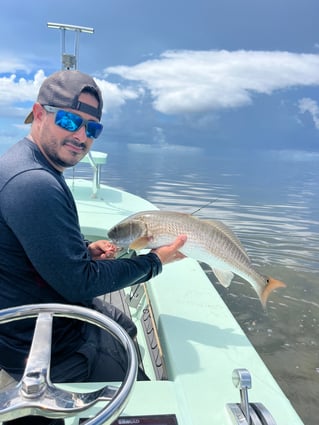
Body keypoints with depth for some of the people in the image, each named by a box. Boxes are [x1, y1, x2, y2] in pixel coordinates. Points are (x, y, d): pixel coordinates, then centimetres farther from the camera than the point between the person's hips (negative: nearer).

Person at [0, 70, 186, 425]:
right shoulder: (33, 184, -30)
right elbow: (79, 283, -27)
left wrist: (87, 250, -4)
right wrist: (154, 261, -16)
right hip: (48, 347, -10)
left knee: (125, 327, 32)